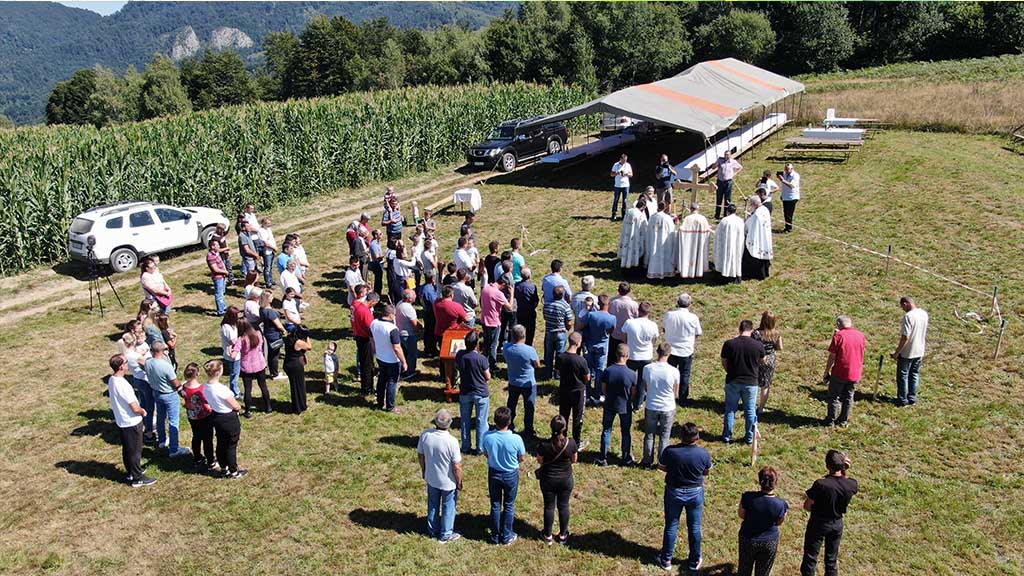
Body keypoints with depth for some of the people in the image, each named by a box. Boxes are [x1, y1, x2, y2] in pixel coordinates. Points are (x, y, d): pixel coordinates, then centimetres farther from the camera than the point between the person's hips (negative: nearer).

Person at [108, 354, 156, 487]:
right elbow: (135, 408, -27)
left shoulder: (111, 380, -2)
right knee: (135, 451, 7)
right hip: (131, 423, -9)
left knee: (127, 450, 22)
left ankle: (131, 473, 38)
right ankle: (138, 479, 19)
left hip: (121, 421, 9)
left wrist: (139, 409, 8)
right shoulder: (122, 384, -31)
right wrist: (142, 412, -5)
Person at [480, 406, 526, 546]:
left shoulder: (487, 436, -23)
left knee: (495, 505, 19)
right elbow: (522, 458, -11)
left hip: (494, 473, 2)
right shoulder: (516, 439, -28)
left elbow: (485, 454, -3)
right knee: (509, 506, 18)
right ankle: (507, 536, 31)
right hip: (511, 475, -2)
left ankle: (495, 536, 32)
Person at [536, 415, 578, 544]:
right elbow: (574, 460, -4)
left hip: (548, 480, -1)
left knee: (549, 506, 16)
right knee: (564, 506, 17)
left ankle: (548, 535, 30)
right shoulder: (571, 443, -20)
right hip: (566, 480, 1)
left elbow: (540, 461, -6)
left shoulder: (544, 445, -23)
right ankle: (563, 535, 32)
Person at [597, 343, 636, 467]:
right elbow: (633, 394, -8)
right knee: (626, 432, 16)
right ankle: (626, 459, 26)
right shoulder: (632, 374, -19)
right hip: (625, 407, -1)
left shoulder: (608, 371, -16)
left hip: (609, 405, 1)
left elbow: (603, 390, -5)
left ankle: (603, 459, 19)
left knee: (606, 430, 14)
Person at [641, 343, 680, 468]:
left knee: (649, 435, 18)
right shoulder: (674, 371, -19)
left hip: (651, 407, 1)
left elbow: (646, 387, 1)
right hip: (668, 408, -1)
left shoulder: (647, 368, -15)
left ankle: (647, 461, 28)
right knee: (664, 437, 15)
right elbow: (676, 394, -6)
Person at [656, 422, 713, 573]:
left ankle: (666, 560, 29)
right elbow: (707, 472, -2)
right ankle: (694, 562, 32)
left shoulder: (670, 451, -23)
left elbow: (661, 467, -5)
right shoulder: (704, 454, -20)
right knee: (694, 528, 18)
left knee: (671, 526, 16)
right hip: (695, 493, 0)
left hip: (674, 492, 0)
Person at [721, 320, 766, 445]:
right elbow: (763, 362, 8)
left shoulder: (729, 344, -12)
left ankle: (727, 436, 21)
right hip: (751, 382, 0)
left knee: (730, 409, 13)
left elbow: (724, 363, 0)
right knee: (750, 410, 15)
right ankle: (750, 438, 23)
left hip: (732, 382, 0)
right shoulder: (758, 345, -11)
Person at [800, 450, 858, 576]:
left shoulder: (820, 484, -29)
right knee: (832, 559, 21)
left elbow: (806, 506, -18)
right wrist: (845, 471, -6)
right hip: (837, 524, 4)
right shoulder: (852, 484, -17)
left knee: (810, 558, 13)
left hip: (818, 525, -4)